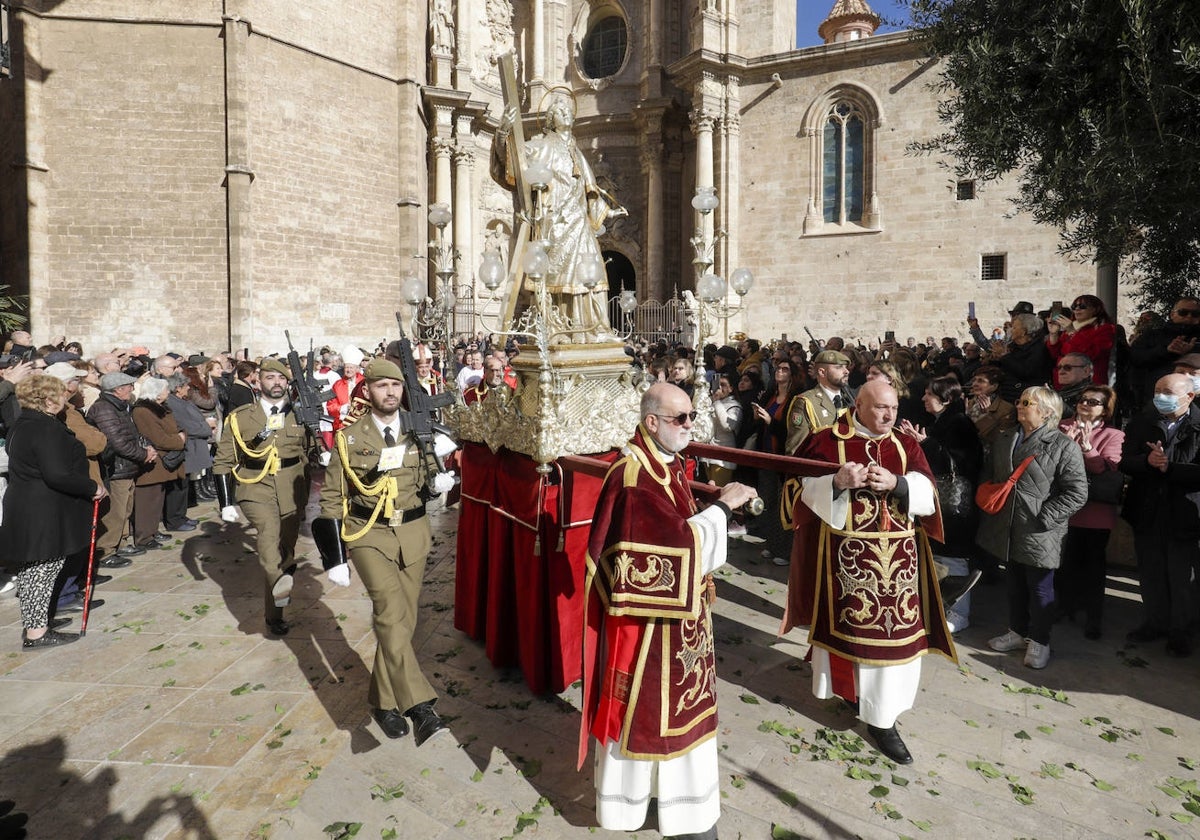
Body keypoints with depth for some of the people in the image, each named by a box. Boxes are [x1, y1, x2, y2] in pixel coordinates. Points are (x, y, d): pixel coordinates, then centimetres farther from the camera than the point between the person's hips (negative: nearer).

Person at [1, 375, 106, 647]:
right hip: (45, 514, -10)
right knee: (44, 569, -1)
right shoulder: (46, 428, -21)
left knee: (30, 568, 18)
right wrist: (93, 488, -15)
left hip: (23, 509, 10)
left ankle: (31, 624, 31)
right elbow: (58, 475, -28)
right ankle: (37, 632, 6)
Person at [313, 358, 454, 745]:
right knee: (391, 612, -20)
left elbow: (430, 483, 15)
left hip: (413, 533, 3)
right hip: (369, 535, -3)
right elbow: (332, 497, 0)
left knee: (403, 619, 9)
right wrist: (335, 557, -5)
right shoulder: (350, 437, -2)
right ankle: (418, 706, -21)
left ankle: (384, 699, 27)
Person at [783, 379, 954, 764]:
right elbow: (804, 491, -7)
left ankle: (882, 717, 20)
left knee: (895, 630, 5)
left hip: (897, 556, 3)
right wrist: (837, 482, -25)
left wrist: (895, 483, -21)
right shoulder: (827, 441, -2)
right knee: (843, 623, 6)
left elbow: (926, 494, -2)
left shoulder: (907, 446, 9)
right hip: (844, 555, -3)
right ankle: (844, 683, 33)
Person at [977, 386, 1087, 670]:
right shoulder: (1005, 441, 9)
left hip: (1039, 535, -6)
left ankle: (1039, 641, 24)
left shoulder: (1063, 446, -11)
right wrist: (987, 507, 8)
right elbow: (986, 476, 19)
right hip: (1009, 529, 6)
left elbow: (1077, 492, -14)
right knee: (1015, 583, 18)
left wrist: (1044, 518, -18)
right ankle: (1018, 632, 34)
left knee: (1039, 588, 8)